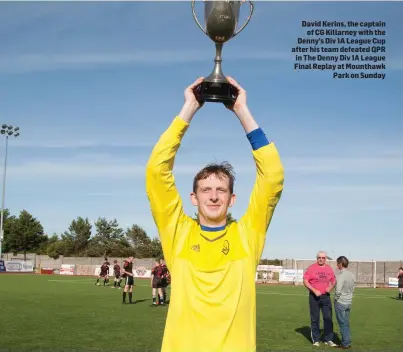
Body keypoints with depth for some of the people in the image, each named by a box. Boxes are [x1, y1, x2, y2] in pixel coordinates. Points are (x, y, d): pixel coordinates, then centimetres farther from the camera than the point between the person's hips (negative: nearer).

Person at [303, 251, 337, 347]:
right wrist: (314, 291, -16)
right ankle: (316, 340, 14)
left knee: (328, 318, 2)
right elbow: (305, 281, -8)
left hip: (326, 296, 3)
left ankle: (328, 340, 12)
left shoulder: (329, 268, 7)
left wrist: (331, 287, -5)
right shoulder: (311, 268, -5)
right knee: (315, 319, 5)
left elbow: (334, 281, 16)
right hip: (314, 296, -3)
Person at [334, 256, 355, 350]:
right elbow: (353, 287, 13)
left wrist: (335, 299, -8)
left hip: (340, 302, -7)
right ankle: (347, 342, 22)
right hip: (348, 302, 8)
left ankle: (345, 343, 8)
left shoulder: (341, 275, -20)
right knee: (346, 323, 16)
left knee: (343, 323, 2)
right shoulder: (351, 274, 4)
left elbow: (338, 290, -24)